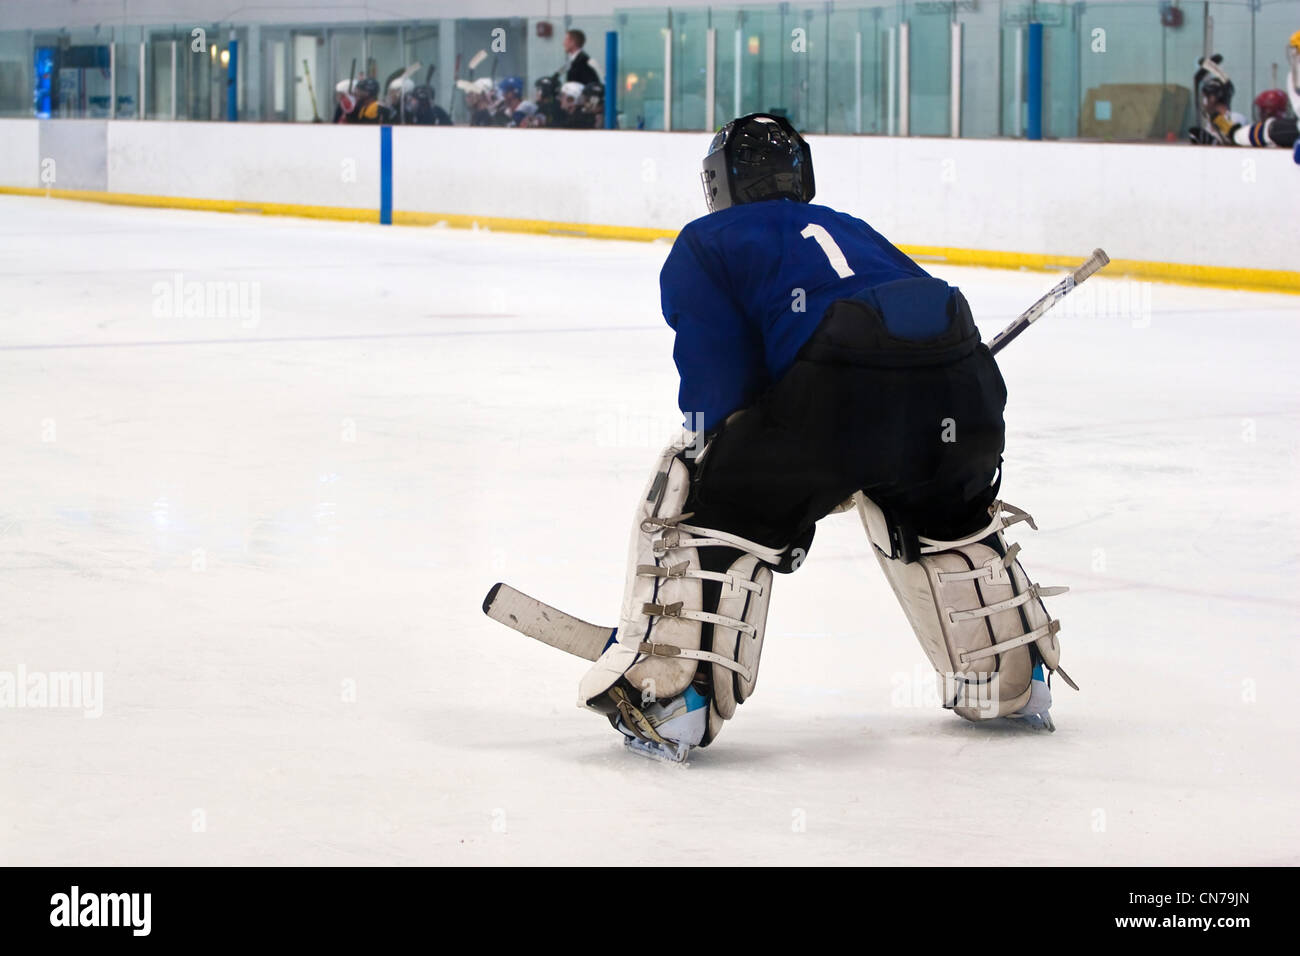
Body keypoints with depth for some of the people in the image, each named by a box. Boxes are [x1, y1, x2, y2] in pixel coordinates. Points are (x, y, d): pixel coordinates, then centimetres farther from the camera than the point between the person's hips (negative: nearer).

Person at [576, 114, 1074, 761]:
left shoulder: (706, 243, 20)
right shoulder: (850, 229, 38)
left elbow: (717, 384, 8)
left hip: (843, 395, -6)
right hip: (959, 399, 6)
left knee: (705, 502, 10)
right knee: (947, 524, 34)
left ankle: (669, 698, -1)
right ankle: (1012, 686, 41)